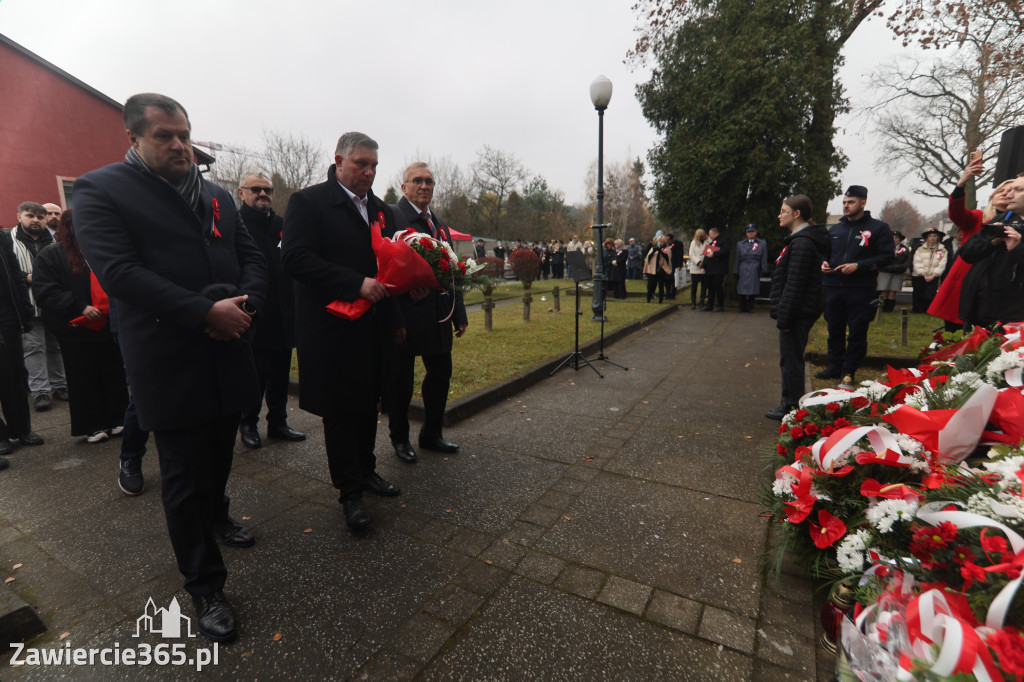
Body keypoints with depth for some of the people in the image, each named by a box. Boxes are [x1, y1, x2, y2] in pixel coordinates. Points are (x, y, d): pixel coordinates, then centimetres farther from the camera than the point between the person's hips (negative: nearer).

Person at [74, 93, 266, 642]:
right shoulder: (100, 190, -4)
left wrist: (246, 307, -11)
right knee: (184, 479, 6)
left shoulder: (217, 196, 13)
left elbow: (251, 256, 8)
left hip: (229, 355, 6)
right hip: (171, 365, -5)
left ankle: (215, 515, 50)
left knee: (219, 458, 22)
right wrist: (207, 312, -24)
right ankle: (204, 587, 22)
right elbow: (118, 270, -17)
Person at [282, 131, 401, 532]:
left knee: (368, 405, 17)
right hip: (334, 329, -6)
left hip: (374, 329, 6)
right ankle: (349, 492, 20)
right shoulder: (309, 202, -6)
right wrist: (357, 284, -24)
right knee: (340, 412, 5)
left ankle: (366, 470, 36)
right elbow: (295, 259, -18)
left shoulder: (382, 210, 14)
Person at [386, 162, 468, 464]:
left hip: (438, 316, 7)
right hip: (406, 317, -7)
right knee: (401, 381, 7)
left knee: (440, 373, 14)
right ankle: (400, 439, 27)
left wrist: (459, 313, 12)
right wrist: (394, 319, -20)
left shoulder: (440, 224, 17)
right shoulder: (391, 216, -7)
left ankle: (432, 434, 32)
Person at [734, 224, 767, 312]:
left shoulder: (762, 243, 11)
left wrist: (763, 271, 0)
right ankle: (743, 308, 8)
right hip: (743, 271, 1)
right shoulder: (740, 244, 15)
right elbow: (737, 260, 13)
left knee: (753, 290, -7)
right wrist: (736, 272, 7)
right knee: (741, 290, -3)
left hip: (755, 271, -1)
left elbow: (764, 259, 8)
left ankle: (750, 308, 5)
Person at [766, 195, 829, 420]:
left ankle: (791, 407, 6)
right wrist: (783, 314, 21)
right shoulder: (800, 239, 16)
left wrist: (784, 317, -21)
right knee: (791, 358, 16)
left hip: (798, 312, -11)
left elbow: (794, 285, -23)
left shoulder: (802, 243, -18)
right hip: (801, 311, 11)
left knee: (790, 359, -3)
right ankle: (791, 403, 26)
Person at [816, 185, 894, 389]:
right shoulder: (834, 229, 15)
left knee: (857, 332, 1)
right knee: (834, 329, 11)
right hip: (833, 287, 4)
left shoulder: (878, 228, 1)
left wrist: (858, 266, -16)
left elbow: (887, 256, -5)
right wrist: (824, 263, 4)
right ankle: (835, 366, 24)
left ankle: (849, 372, 10)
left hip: (861, 290, -4)